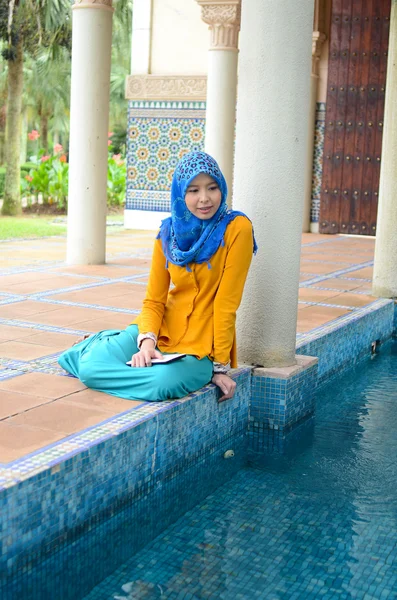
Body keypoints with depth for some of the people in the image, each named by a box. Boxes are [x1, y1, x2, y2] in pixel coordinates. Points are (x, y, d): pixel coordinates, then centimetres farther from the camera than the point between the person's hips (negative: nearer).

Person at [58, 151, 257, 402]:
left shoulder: (236, 229, -13)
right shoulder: (169, 232, 0)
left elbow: (226, 303, -14)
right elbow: (154, 301, 1)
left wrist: (221, 366, -12)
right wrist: (147, 342, -18)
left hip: (201, 348, -3)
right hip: (163, 330, 4)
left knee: (162, 384, -35)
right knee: (89, 368, -17)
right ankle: (102, 343, 19)